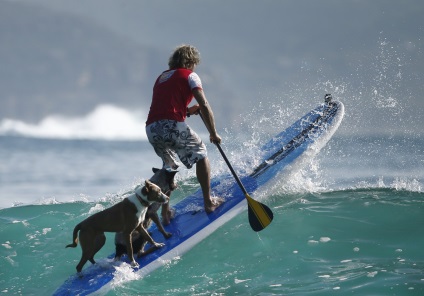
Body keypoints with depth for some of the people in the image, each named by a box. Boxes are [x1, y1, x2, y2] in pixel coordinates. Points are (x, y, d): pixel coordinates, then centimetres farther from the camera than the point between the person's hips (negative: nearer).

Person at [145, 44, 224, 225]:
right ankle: (208, 202, 15)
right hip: (172, 126, -6)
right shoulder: (189, 75, 8)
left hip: (151, 128, 6)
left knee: (169, 165, 26)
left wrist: (187, 111, 27)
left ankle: (165, 213, 19)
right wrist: (213, 134, 7)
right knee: (201, 155, 14)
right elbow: (204, 106, 0)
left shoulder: (162, 77, 28)